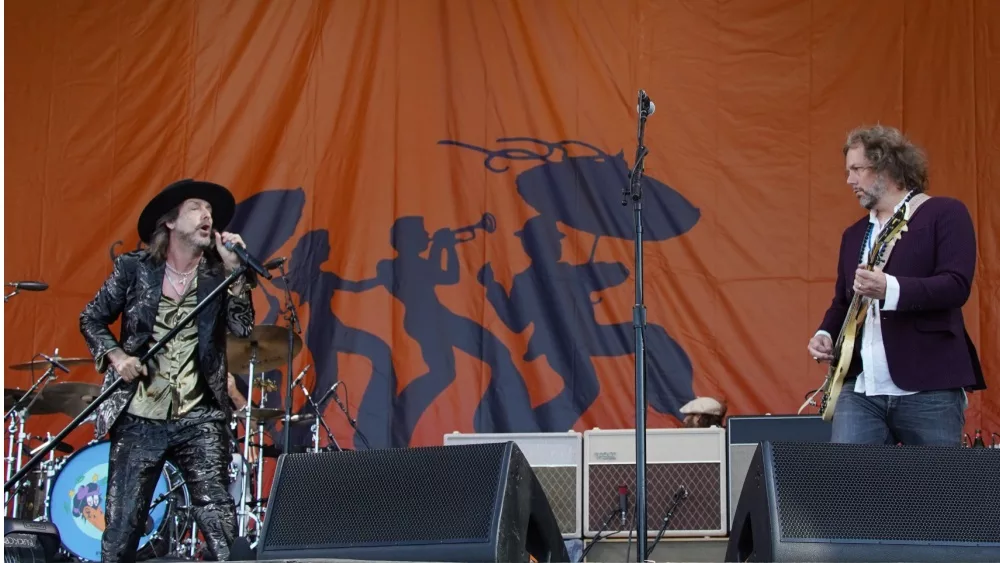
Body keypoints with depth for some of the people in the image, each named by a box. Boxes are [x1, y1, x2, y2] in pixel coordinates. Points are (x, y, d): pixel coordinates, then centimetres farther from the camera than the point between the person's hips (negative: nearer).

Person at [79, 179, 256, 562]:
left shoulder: (217, 276, 6)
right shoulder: (134, 267, 4)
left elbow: (242, 327, -7)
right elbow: (91, 319, 11)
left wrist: (233, 269, -12)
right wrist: (115, 355, -6)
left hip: (199, 419, 0)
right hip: (139, 418, 0)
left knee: (219, 522, -10)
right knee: (122, 524, 2)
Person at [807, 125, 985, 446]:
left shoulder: (945, 214, 0)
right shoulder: (854, 235, 20)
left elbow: (957, 285, -13)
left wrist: (889, 289, -26)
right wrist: (826, 334, 6)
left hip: (929, 387, -5)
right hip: (860, 390, 5)